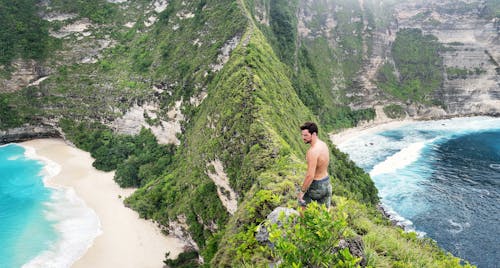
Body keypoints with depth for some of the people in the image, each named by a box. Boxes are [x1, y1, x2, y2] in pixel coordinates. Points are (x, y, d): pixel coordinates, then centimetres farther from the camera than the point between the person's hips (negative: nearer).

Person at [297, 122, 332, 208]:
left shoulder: (313, 152, -29)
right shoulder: (324, 144, -1)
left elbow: (310, 176, -30)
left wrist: (302, 191, -19)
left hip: (316, 186, -8)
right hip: (327, 183, 8)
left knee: (303, 202, 19)